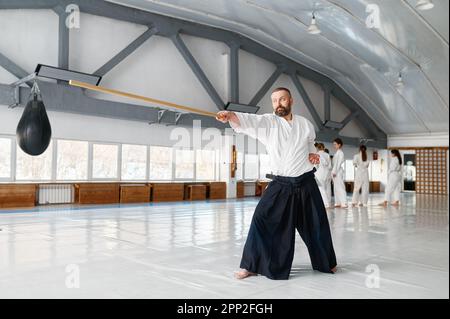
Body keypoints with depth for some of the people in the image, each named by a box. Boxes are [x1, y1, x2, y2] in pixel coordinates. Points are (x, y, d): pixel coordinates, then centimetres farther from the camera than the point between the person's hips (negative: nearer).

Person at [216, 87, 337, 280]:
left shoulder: (305, 124, 2)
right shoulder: (267, 122, -6)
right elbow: (248, 120, -27)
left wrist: (312, 154, -1)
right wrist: (229, 115, -47)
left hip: (306, 184, 2)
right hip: (280, 185, -1)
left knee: (317, 224, 10)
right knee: (262, 219, -14)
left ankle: (326, 262, 35)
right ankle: (252, 265, 1)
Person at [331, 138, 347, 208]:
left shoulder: (340, 152, -6)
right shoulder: (336, 153, 18)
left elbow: (339, 163, -14)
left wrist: (335, 171, -19)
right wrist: (333, 171, 12)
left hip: (338, 171, -9)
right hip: (335, 171, 9)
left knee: (340, 187, -13)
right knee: (336, 188, 8)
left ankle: (344, 203, -16)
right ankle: (338, 203, 10)